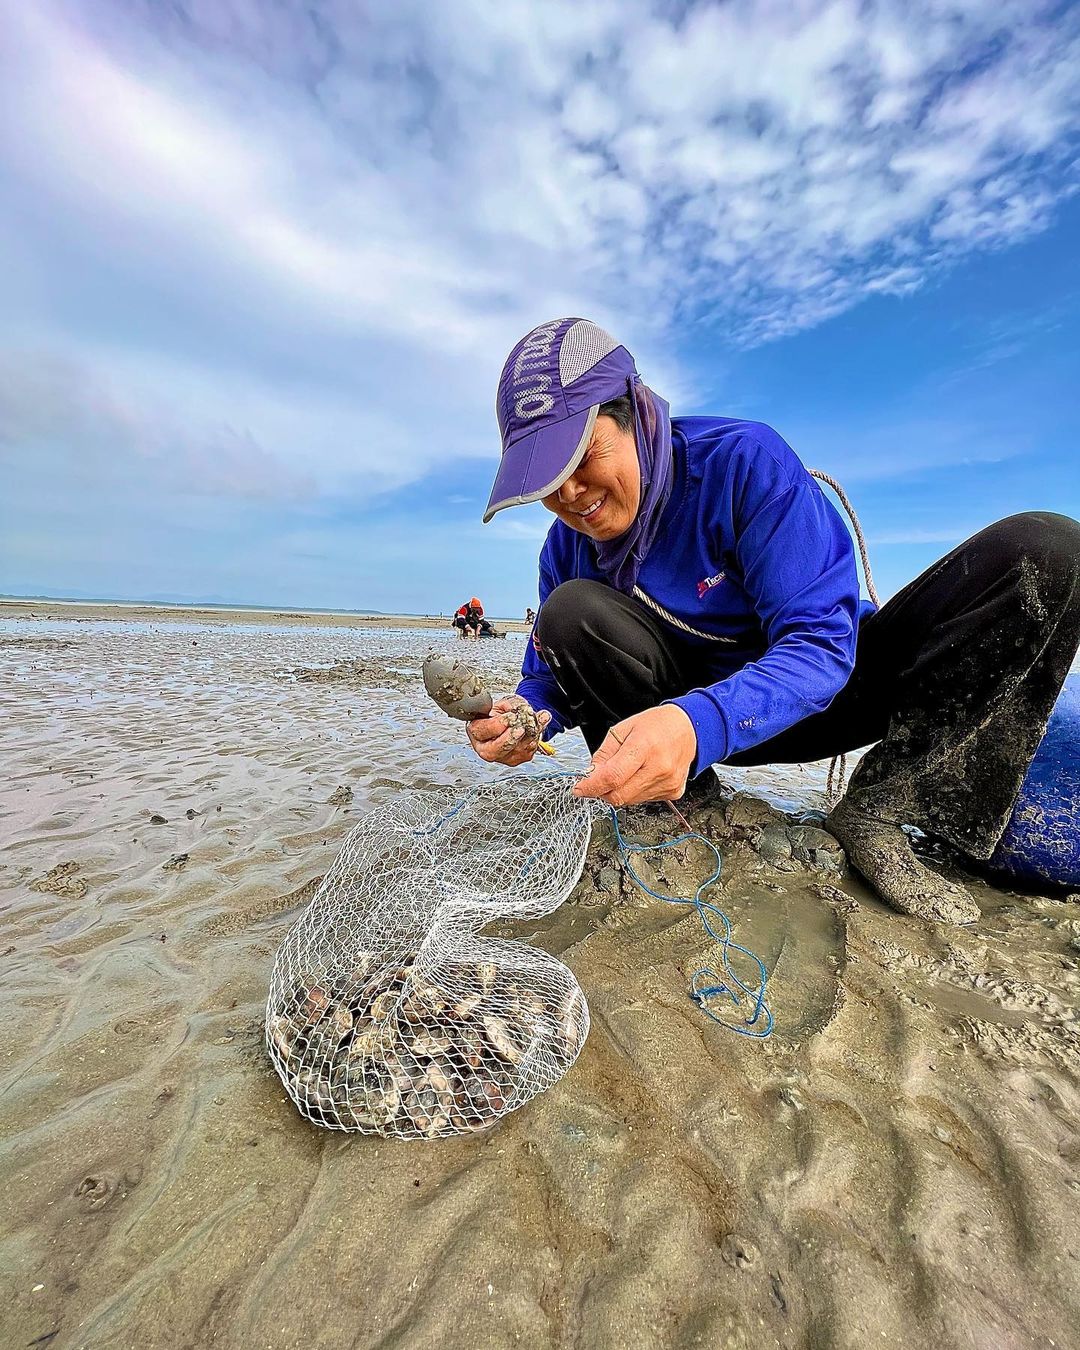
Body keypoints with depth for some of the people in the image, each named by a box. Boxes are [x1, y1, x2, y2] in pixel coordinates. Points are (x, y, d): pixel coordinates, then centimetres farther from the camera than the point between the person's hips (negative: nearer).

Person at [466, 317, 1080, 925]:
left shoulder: (745, 459, -22)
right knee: (570, 611, -24)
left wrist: (701, 724, -47)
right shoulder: (566, 543, -9)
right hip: (698, 713, 2)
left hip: (816, 691, 0)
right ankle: (672, 798, -11)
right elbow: (550, 671, -1)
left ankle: (880, 808, -22)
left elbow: (820, 643, -28)